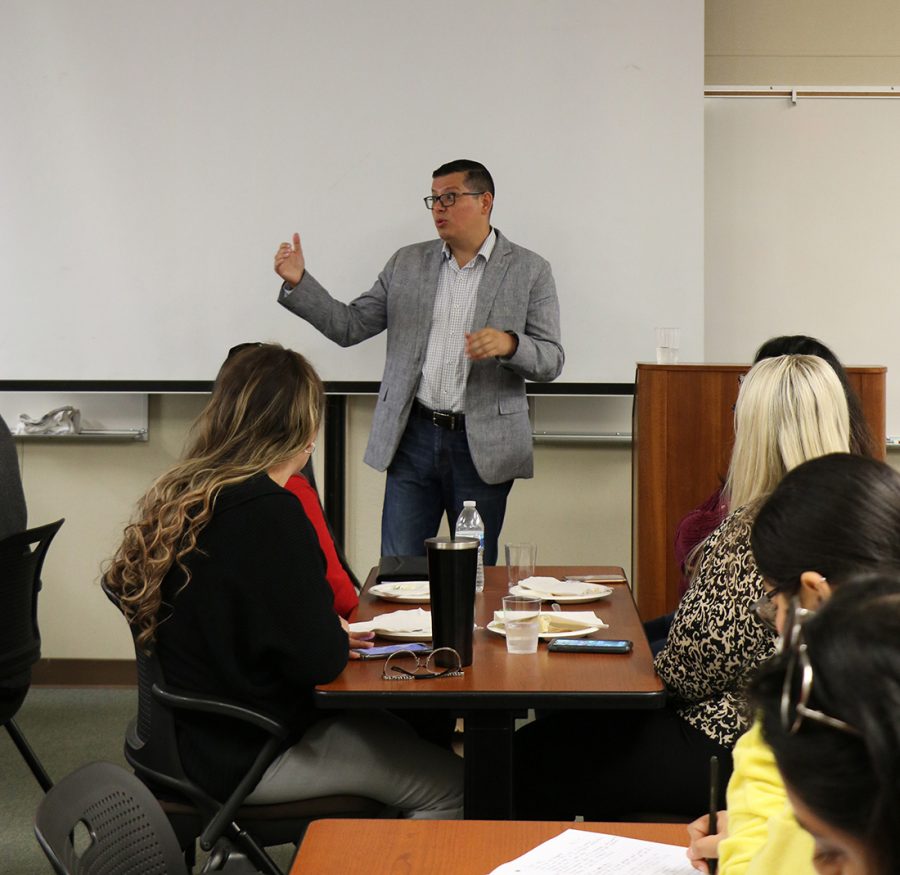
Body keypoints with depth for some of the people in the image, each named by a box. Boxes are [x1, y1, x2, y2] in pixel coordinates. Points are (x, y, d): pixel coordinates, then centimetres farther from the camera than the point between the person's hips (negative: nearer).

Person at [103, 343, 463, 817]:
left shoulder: (176, 497, 5)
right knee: (450, 785, -2)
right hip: (247, 756, -9)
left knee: (394, 731, 22)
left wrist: (330, 635, 8)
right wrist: (340, 638, 1)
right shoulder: (270, 513, -22)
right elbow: (320, 659, -22)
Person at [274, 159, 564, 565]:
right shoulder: (406, 264, 9)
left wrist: (509, 344, -24)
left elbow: (551, 361, -3)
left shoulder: (529, 271, 1)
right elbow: (349, 327, 7)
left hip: (483, 447, -2)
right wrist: (298, 282, -6)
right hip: (413, 437, 2)